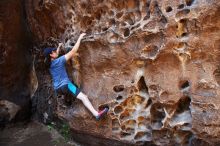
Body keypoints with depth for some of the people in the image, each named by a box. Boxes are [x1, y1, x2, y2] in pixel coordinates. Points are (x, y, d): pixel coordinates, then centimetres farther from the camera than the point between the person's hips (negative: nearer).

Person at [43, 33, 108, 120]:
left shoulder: (49, 63, 10)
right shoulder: (59, 61, -11)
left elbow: (56, 55, 35)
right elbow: (73, 51, -13)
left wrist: (59, 46, 46)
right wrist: (79, 38, -7)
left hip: (57, 88, 9)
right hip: (65, 85, -9)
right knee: (83, 97, -21)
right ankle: (97, 114, -34)